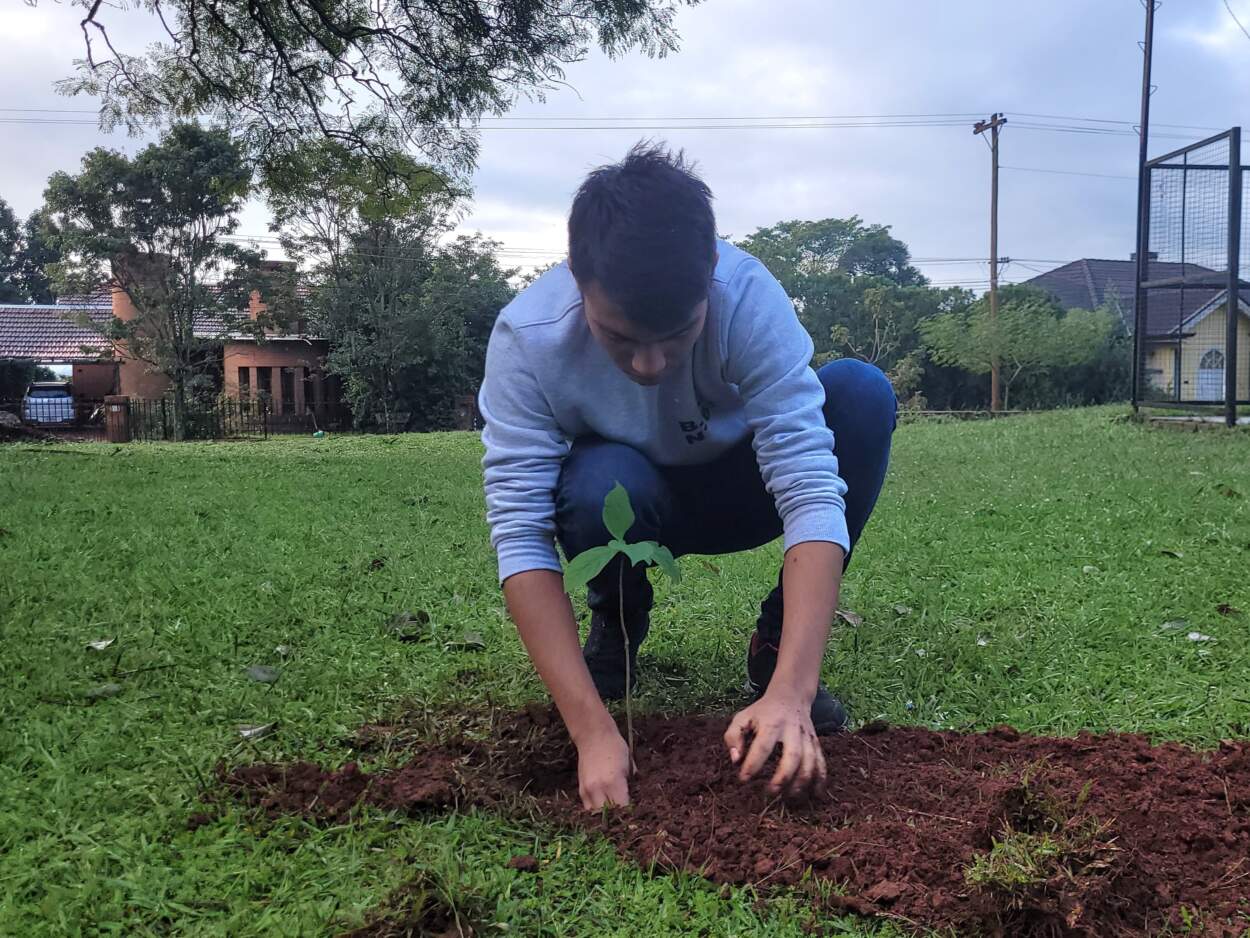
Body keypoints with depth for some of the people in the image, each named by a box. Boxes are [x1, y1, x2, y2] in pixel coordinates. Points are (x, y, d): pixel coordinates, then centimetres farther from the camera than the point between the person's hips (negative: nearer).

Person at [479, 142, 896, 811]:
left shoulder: (749, 297, -32)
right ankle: (615, 632, 0)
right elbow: (519, 535, -33)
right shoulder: (526, 338, -31)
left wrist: (789, 693, -48)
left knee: (863, 393, -28)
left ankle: (776, 649, -9)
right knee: (601, 483, -37)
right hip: (630, 504, 0)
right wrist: (593, 731, -42)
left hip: (739, 491, 1)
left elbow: (812, 490, -37)